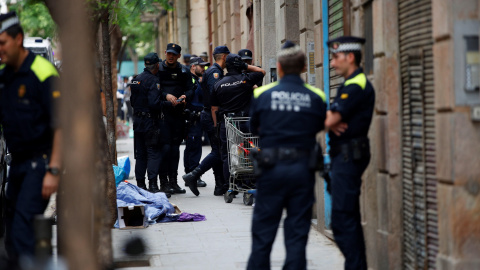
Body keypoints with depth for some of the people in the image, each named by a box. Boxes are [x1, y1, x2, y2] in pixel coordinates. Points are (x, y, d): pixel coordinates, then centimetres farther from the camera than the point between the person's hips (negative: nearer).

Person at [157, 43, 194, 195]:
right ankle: (164, 181, -6)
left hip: (178, 112, 4)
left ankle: (173, 181, 12)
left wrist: (185, 97, -14)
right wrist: (166, 95, -20)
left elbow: (190, 90, 7)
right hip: (162, 112, -4)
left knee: (175, 146, 7)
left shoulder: (184, 71, 12)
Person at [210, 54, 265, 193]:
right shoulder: (246, 79, -3)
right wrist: (246, 66, 15)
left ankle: (228, 186, 3)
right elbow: (262, 71, 16)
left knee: (227, 156, 6)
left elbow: (214, 108, 6)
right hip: (244, 123, -1)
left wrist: (216, 124, 15)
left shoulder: (218, 84, 3)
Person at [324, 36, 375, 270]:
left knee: (342, 220, -12)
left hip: (349, 156, -11)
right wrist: (333, 123, -9)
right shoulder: (349, 85, 18)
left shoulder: (357, 86, -16)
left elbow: (329, 120, -21)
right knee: (350, 218, 15)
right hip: (343, 155, 11)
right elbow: (330, 118, 13)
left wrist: (330, 121, 1)